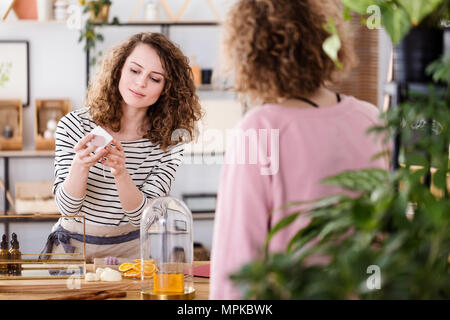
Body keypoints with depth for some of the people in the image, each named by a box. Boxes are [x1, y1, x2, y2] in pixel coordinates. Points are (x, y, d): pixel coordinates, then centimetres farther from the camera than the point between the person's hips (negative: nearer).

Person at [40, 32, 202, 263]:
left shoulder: (169, 142, -5)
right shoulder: (74, 126, -9)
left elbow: (142, 216, -11)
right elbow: (67, 207, -10)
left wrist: (120, 173, -30)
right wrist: (80, 165, -30)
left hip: (129, 248, 1)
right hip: (72, 245, -1)